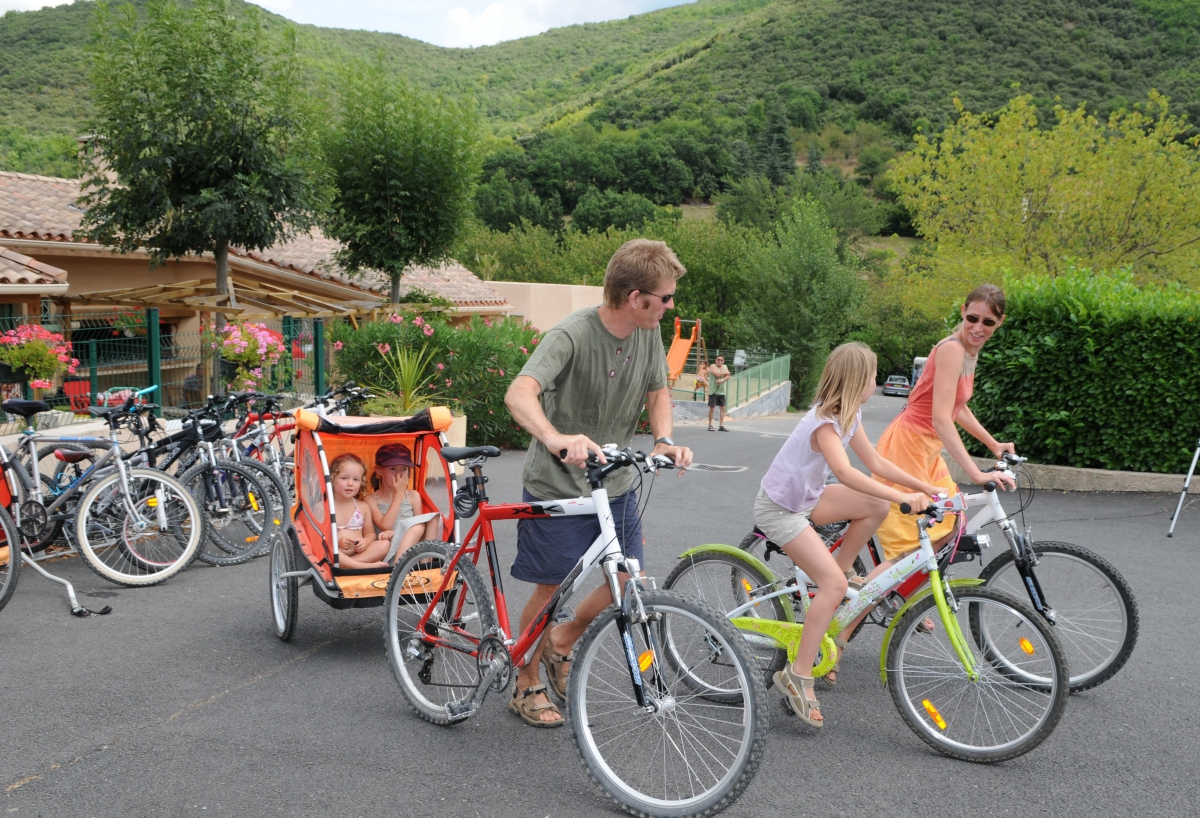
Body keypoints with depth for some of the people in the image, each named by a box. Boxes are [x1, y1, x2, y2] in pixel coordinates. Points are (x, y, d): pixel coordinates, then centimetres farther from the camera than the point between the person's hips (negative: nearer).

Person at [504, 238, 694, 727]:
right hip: (559, 486, -6)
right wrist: (555, 438, -57)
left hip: (616, 485, 6)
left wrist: (663, 440, -11)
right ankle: (526, 687, 28)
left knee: (627, 581, 9)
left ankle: (559, 645, 35)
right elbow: (519, 394, -38)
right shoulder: (573, 334, -25)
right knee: (551, 589, 6)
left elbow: (658, 391, 10)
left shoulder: (649, 333, -4)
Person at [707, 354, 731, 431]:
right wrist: (726, 372, -6)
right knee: (712, 408, -4)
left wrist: (722, 380, -20)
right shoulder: (712, 366, -5)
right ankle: (710, 425, 6)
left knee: (723, 408, 4)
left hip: (721, 391, 6)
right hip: (713, 391, -6)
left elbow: (727, 376, -1)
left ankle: (721, 425, 8)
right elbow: (717, 374, -21)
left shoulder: (725, 367, 12)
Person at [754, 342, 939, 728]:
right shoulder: (824, 423, -28)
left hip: (806, 497, 9)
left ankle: (841, 571, 12)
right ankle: (798, 675, -14)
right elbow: (845, 472, -45)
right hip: (778, 508, -9)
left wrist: (926, 488, -2)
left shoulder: (848, 414, 0)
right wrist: (903, 497, -50)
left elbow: (875, 462, 4)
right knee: (833, 585, -20)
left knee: (876, 507, -6)